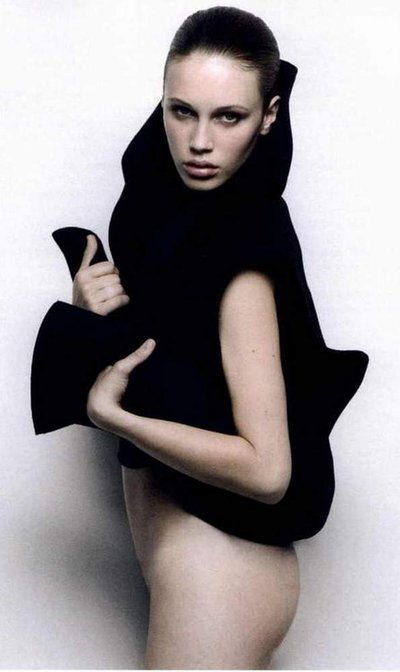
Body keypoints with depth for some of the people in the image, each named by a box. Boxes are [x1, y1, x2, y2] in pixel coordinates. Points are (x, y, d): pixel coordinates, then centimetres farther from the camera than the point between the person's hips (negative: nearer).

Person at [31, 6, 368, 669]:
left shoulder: (246, 247, -23)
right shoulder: (163, 198, -1)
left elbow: (265, 469, -28)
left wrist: (108, 412, -21)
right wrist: (86, 308, -11)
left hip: (221, 556, -8)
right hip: (162, 504, 8)